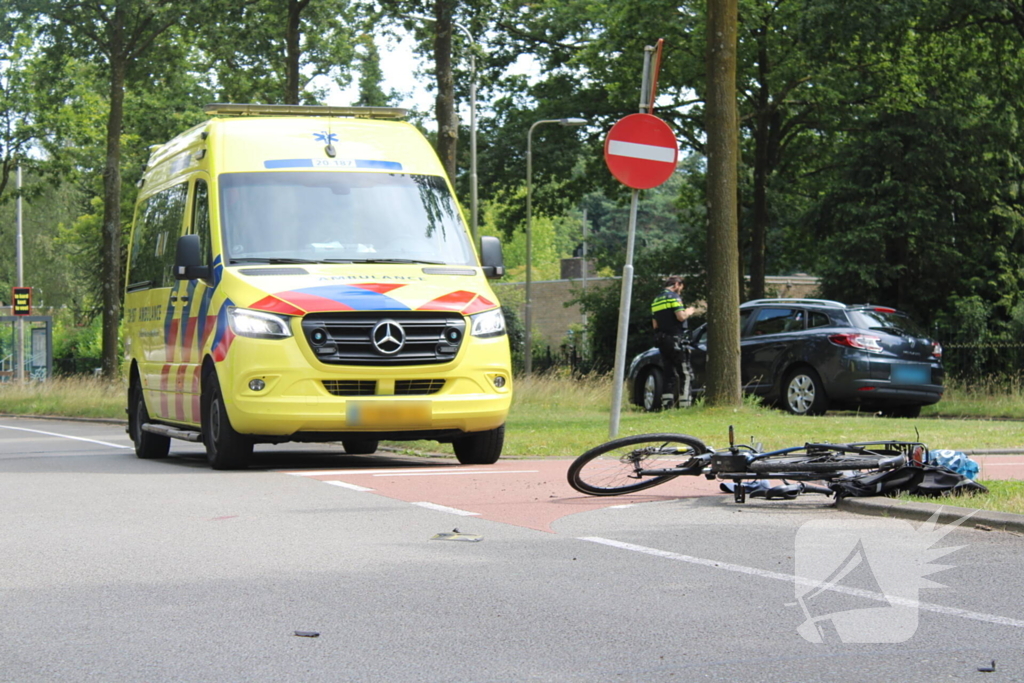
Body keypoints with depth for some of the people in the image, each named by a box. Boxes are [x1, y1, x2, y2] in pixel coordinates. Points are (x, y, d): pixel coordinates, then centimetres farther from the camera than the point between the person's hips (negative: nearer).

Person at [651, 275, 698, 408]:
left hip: (662, 341, 7)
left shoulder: (656, 301, 18)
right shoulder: (674, 297, -6)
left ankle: (673, 403, 5)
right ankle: (684, 402, -13)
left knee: (671, 375, 9)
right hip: (676, 340, -7)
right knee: (684, 373, -4)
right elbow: (681, 316, -18)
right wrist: (688, 311, 3)